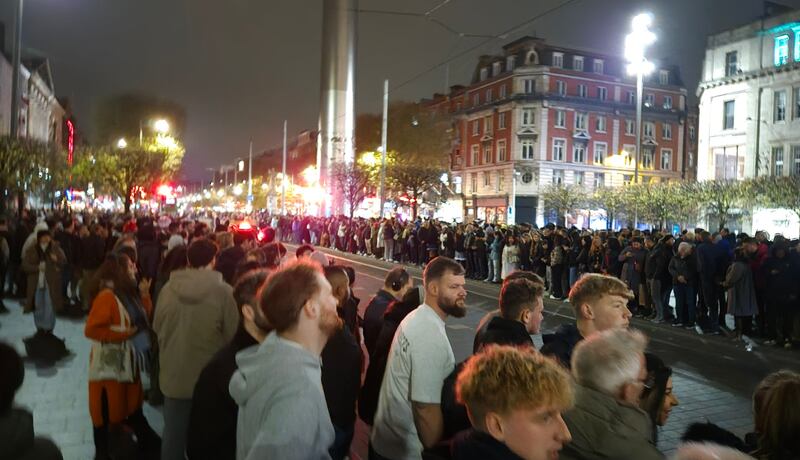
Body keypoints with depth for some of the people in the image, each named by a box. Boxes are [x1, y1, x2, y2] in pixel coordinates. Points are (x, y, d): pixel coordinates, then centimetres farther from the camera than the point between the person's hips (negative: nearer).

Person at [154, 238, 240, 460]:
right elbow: (233, 336, -13)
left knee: (173, 434, 19)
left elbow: (157, 328, 3)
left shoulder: (168, 289, -9)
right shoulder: (225, 292, -19)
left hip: (174, 376, 3)